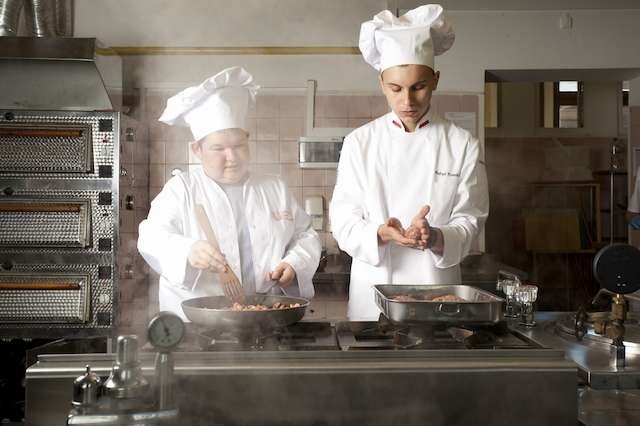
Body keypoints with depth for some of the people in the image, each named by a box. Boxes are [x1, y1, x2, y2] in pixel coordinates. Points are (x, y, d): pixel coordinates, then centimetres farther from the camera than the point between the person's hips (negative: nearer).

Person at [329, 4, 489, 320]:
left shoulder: (463, 145, -2)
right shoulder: (360, 143, -1)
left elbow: (469, 221, -2)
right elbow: (343, 222, -4)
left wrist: (435, 237, -24)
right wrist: (382, 233, -25)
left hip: (437, 292, 0)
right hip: (372, 292, 0)